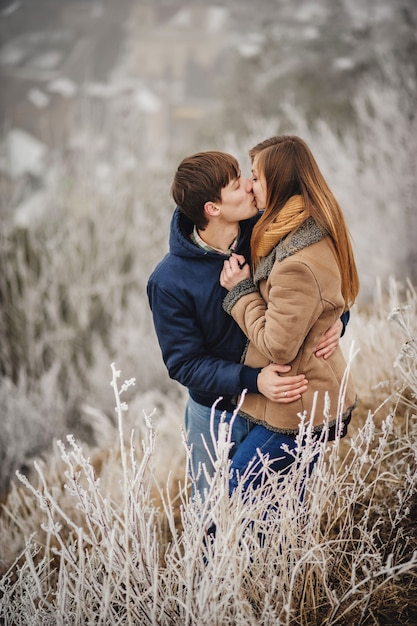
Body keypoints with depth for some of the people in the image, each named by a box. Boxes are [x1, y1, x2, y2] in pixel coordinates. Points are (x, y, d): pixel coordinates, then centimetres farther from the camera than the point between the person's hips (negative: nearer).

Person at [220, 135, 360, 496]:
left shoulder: (297, 265, -30)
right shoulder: (319, 233, 3)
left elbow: (278, 347, -24)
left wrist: (241, 291, -13)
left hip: (297, 411, -10)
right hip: (315, 401, 10)